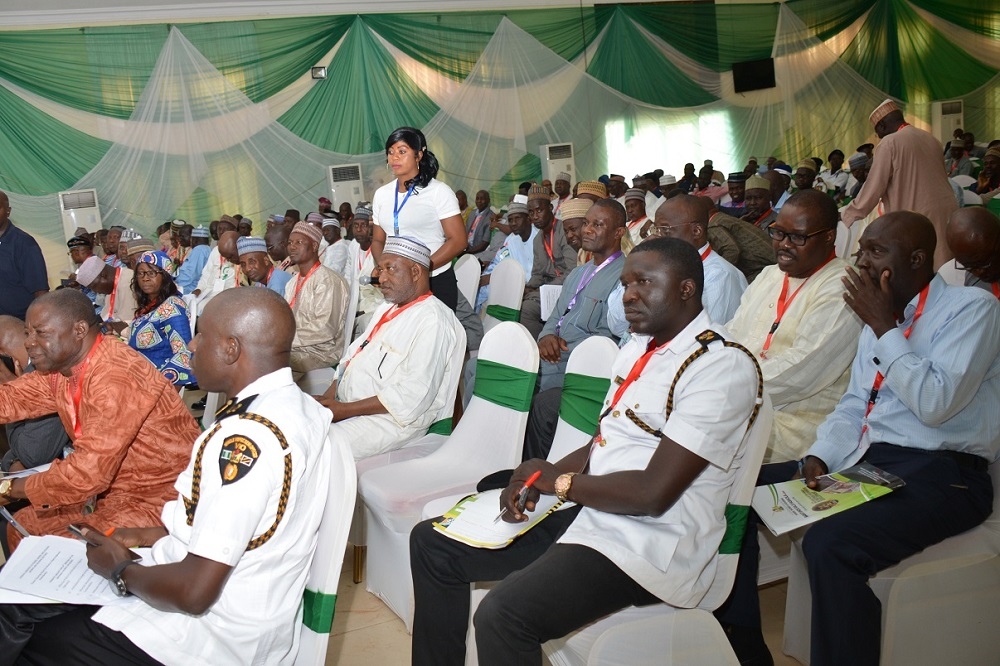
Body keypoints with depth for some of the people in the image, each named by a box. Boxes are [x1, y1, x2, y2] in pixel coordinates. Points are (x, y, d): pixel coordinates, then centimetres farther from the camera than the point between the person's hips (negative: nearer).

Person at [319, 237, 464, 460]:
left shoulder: (433, 320, -15)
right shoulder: (387, 308, 17)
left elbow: (414, 395, -23)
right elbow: (353, 356, 18)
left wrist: (344, 410, -20)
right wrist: (327, 398, 0)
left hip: (391, 420, -9)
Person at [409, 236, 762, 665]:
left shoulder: (723, 367, -16)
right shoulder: (638, 349, 13)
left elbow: (653, 494, -22)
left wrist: (558, 480, -9)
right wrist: (536, 480, -1)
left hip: (648, 546, -9)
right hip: (588, 515, 9)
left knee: (503, 614, -31)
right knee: (431, 542, 7)